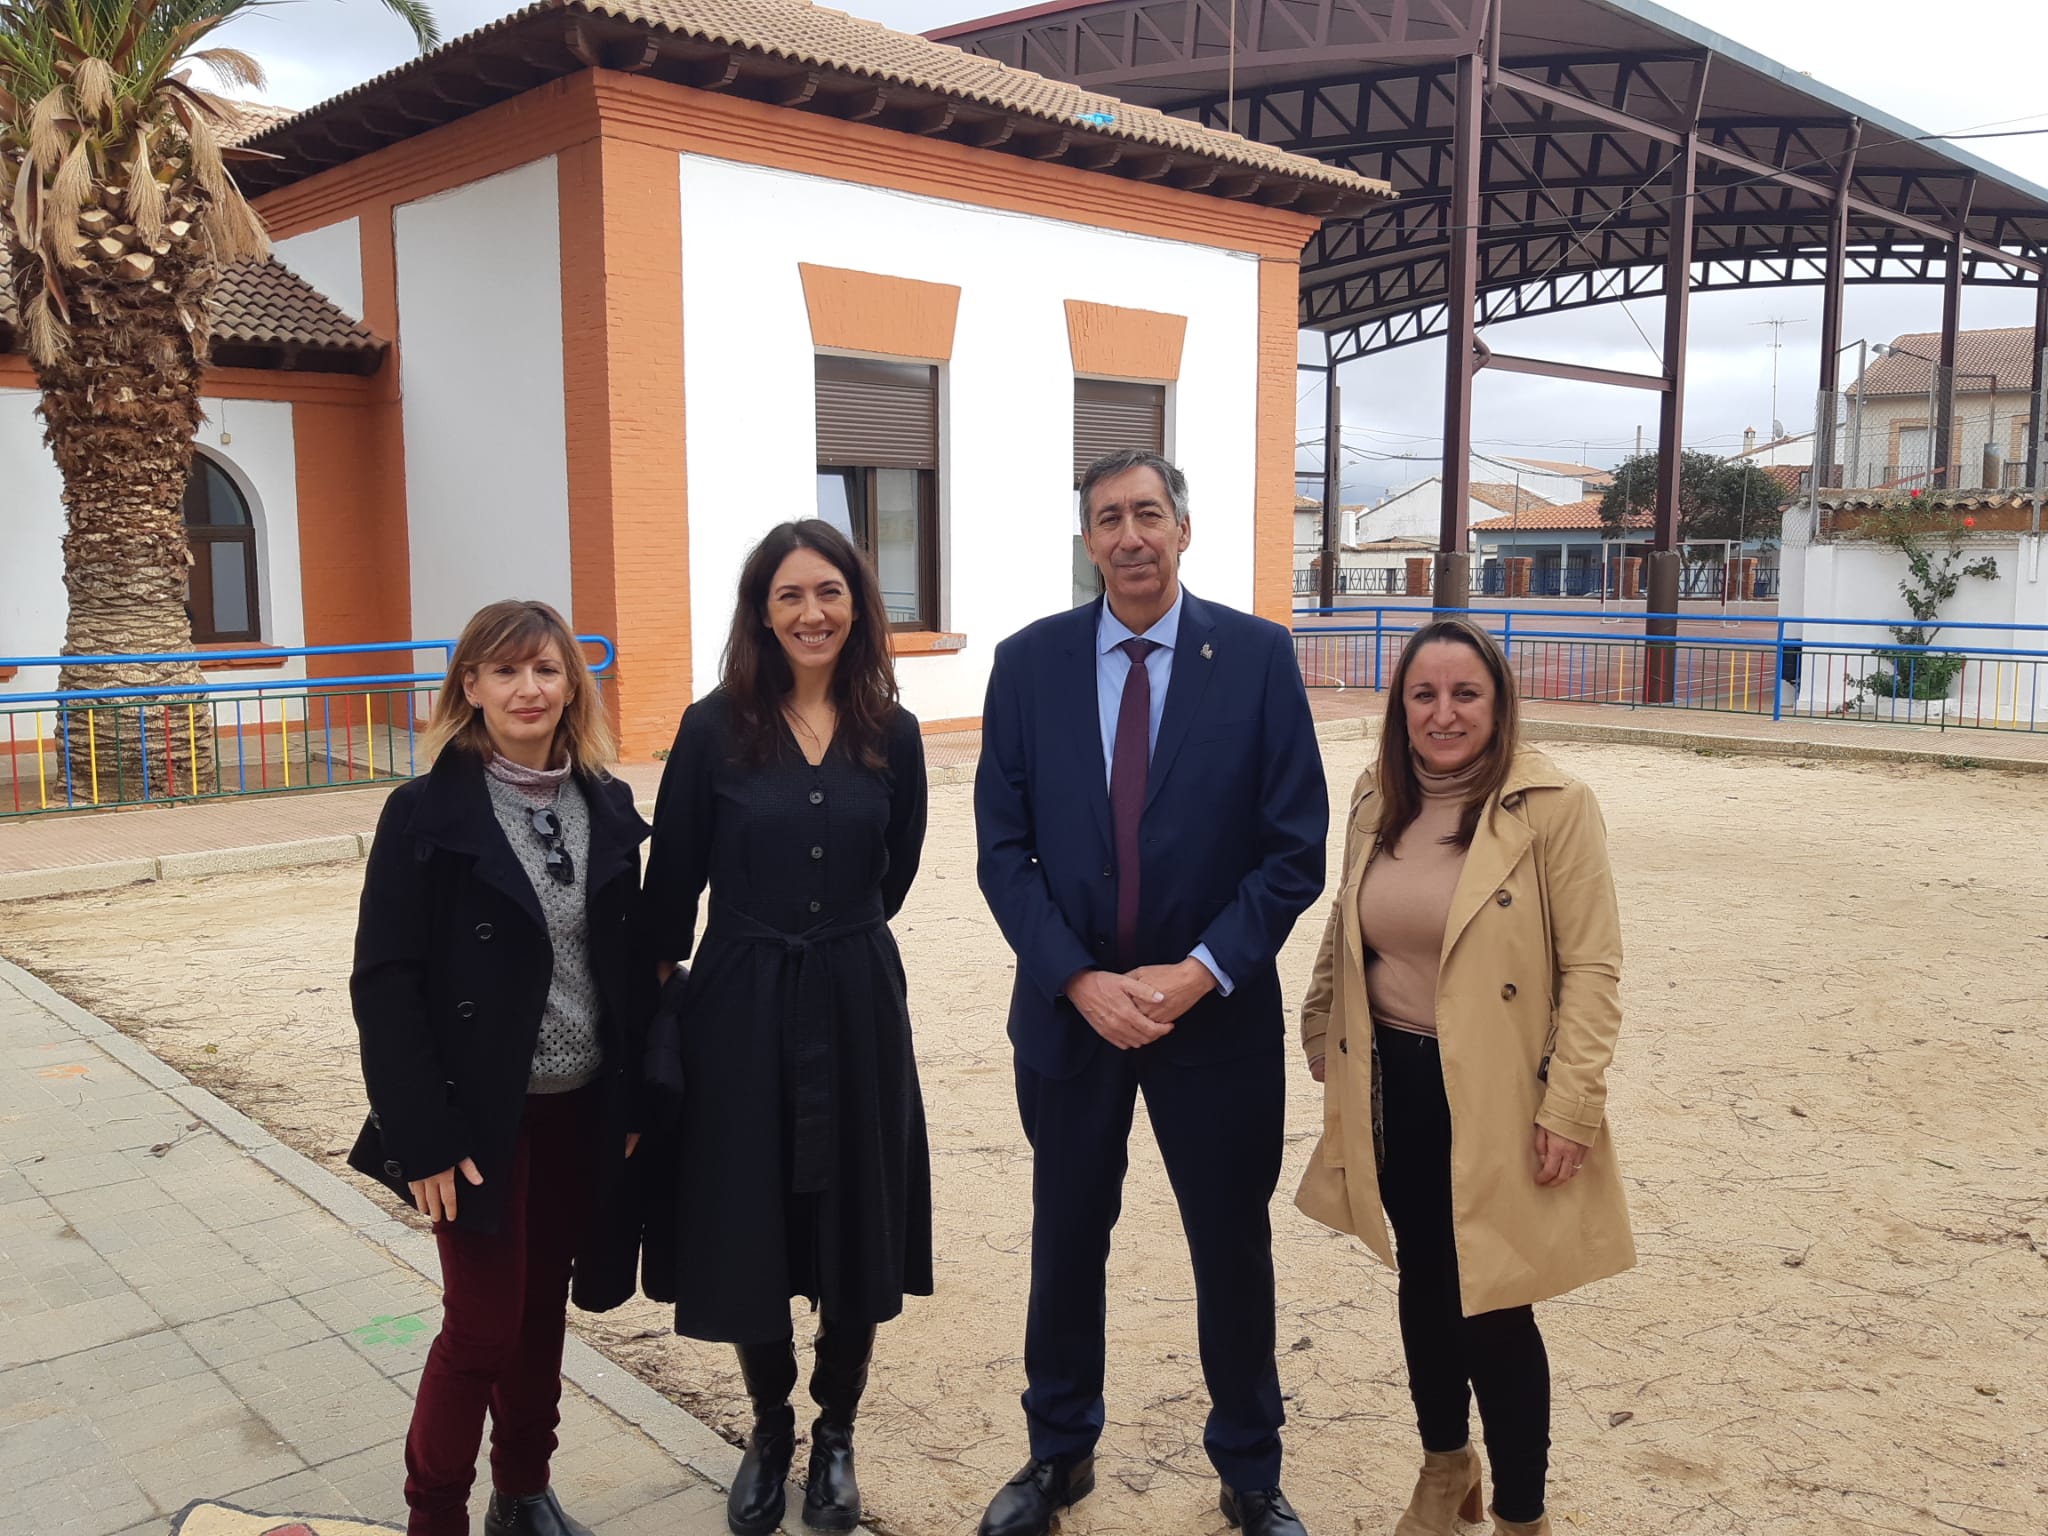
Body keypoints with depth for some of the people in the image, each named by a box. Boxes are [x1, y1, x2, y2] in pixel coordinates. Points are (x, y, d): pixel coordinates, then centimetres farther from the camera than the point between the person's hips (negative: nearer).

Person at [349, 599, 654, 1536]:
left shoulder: (607, 809, 2)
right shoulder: (427, 814, -10)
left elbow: (633, 965, 6)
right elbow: (384, 984, -12)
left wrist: (633, 1098, 3)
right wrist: (425, 1137, -15)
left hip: (581, 1109, 4)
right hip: (481, 1117, -4)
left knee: (543, 1309, 15)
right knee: (483, 1324, 2)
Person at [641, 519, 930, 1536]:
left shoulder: (891, 735, 0)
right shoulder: (714, 728, -6)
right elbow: (671, 881, -1)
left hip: (856, 1005, 2)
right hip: (740, 1006, -1)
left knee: (856, 1232, 10)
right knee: (746, 1232, 9)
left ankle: (835, 1437, 33)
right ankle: (770, 1431, 35)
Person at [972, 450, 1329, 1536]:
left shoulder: (1258, 656, -6)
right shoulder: (1028, 662, -2)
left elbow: (1295, 846, -7)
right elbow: (1003, 848, -3)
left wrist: (1197, 973, -15)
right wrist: (1081, 981, -13)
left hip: (1217, 1011, -1)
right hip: (1069, 1010, 1)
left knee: (1234, 1251, 12)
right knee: (1066, 1242, 16)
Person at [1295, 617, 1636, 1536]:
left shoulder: (1554, 807, -14)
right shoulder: (1376, 799, 2)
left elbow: (1591, 967, -14)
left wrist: (1571, 1106, -17)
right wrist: (1321, 1028, 16)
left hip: (1494, 1098, -5)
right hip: (1393, 1084, 5)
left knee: (1491, 1307, 2)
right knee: (1423, 1285, 19)